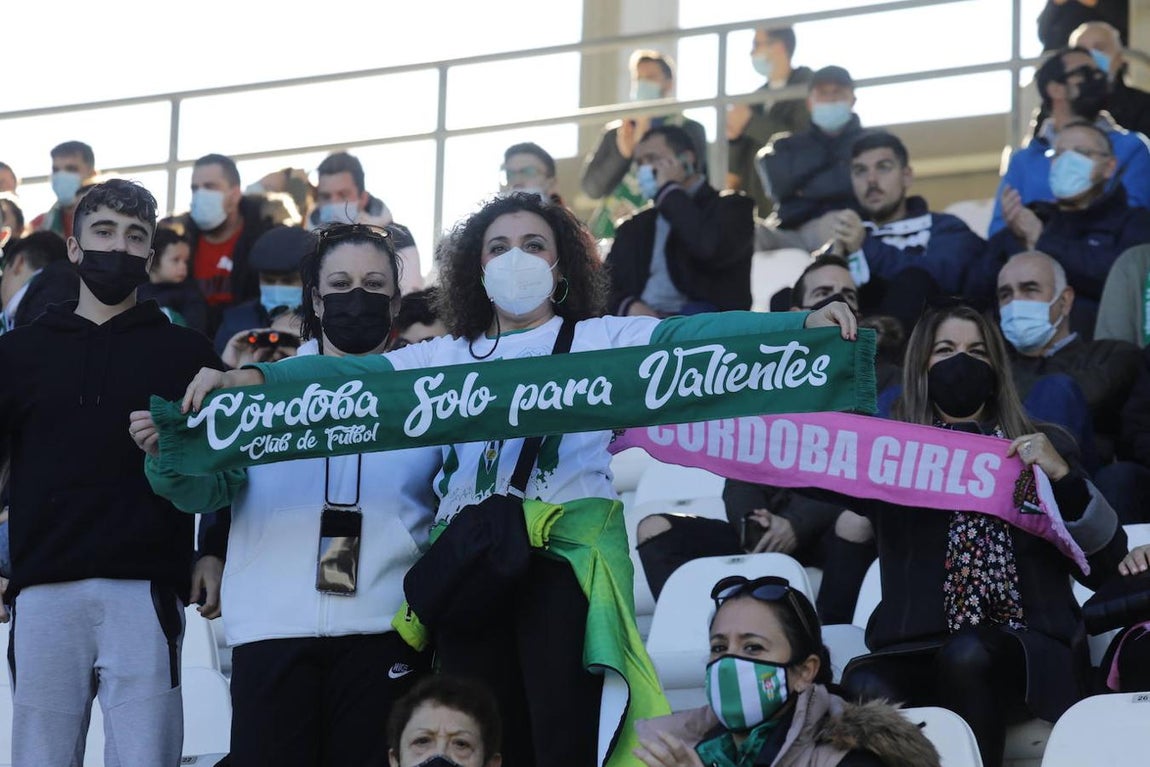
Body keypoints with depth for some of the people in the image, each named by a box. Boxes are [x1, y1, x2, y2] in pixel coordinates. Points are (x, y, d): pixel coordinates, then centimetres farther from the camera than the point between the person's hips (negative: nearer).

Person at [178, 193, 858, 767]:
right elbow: (355, 371, 9)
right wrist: (250, 377, -6)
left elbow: (689, 333, -4)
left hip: (568, 550, -4)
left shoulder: (600, 340, 10)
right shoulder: (451, 357, 19)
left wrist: (803, 324, -19)